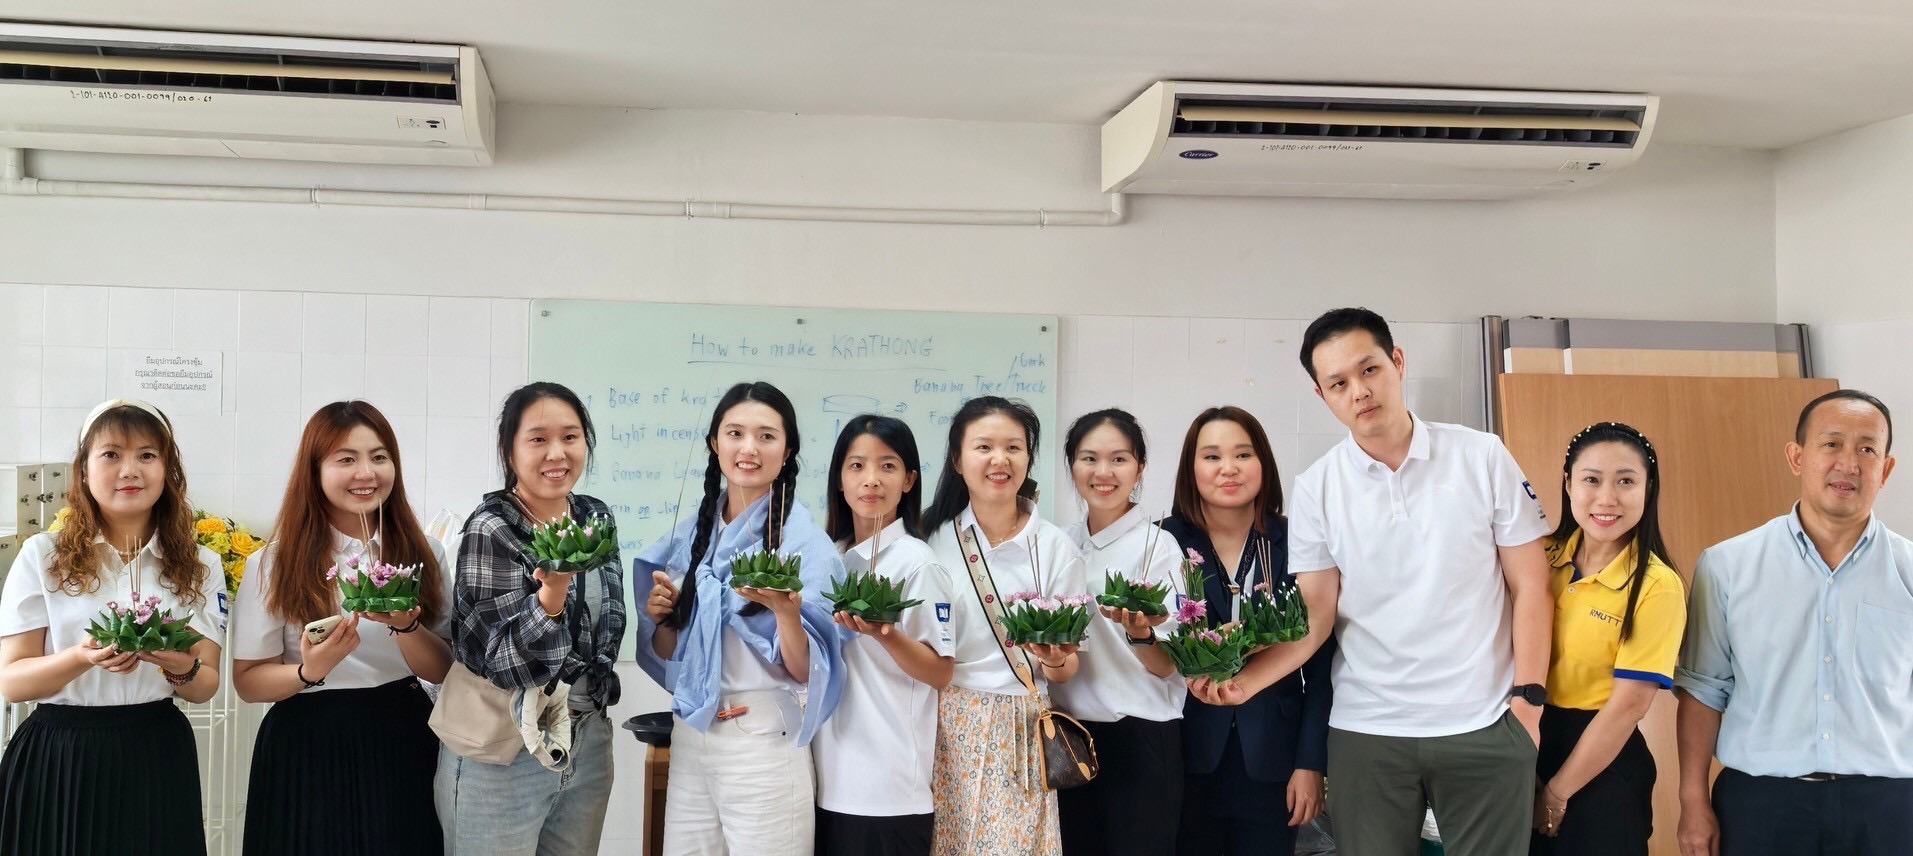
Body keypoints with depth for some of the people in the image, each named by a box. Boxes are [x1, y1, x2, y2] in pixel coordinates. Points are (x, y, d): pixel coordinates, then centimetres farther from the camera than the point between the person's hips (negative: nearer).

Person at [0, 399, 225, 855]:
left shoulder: (199, 565, 4)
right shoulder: (41, 555, -1)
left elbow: (206, 686, 3)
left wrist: (181, 668, -19)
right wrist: (83, 658, -23)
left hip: (157, 757, 2)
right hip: (57, 760, -1)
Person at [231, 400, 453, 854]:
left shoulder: (422, 553, 3)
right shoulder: (280, 561, -4)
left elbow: (444, 671, 1)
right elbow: (248, 681, -2)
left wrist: (406, 626, -18)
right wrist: (309, 672, -21)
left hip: (402, 743, 2)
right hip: (309, 750, -2)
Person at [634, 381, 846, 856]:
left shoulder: (807, 544, -10)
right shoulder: (689, 535, 5)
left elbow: (804, 671, -11)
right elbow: (668, 655, 13)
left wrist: (786, 611, -28)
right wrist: (662, 616, -7)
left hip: (764, 744, -5)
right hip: (689, 737, 5)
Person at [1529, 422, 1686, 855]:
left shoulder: (1656, 587, -13)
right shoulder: (1544, 554, 0)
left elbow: (1628, 704, -14)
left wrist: (1557, 793, -10)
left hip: (1601, 769, -4)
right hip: (1527, 745, 4)